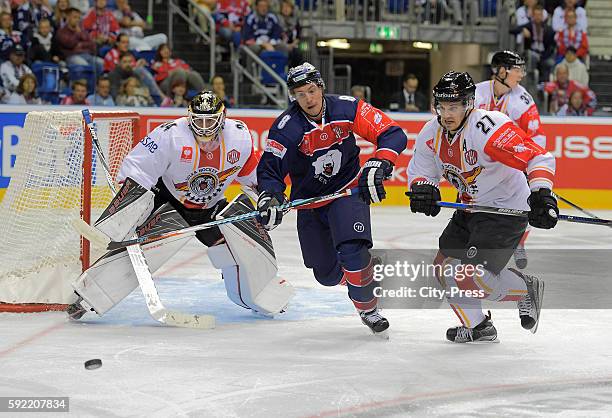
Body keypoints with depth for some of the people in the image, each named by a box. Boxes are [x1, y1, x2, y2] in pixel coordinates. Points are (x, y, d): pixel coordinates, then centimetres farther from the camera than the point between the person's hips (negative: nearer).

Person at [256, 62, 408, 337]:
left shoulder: (347, 108, -16)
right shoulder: (287, 127, -17)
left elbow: (393, 134, -16)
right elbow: (269, 168, -16)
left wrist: (379, 164, -34)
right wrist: (270, 197, -36)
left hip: (349, 190, -2)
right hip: (310, 200, 2)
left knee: (352, 251, -26)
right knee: (327, 274, 7)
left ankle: (368, 308, -4)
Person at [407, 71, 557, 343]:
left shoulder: (488, 126, -28)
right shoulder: (431, 133, -4)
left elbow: (539, 158, -31)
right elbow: (419, 171, 6)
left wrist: (541, 194, -45)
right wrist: (422, 189, -17)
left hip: (507, 210, -8)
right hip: (470, 209, 9)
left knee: (474, 277, -16)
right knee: (445, 266, 8)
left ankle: (527, 289, 10)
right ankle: (477, 327, 24)